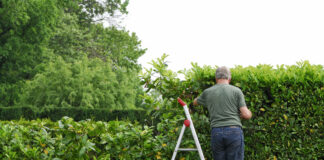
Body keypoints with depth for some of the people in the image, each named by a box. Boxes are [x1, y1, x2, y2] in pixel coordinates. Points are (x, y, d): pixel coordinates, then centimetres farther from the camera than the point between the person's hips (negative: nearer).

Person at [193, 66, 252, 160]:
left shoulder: (207, 92, 11)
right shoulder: (236, 91, 3)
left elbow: (195, 103, 33)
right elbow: (246, 115, -3)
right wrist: (249, 113, 20)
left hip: (216, 133, 2)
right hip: (234, 131, -2)